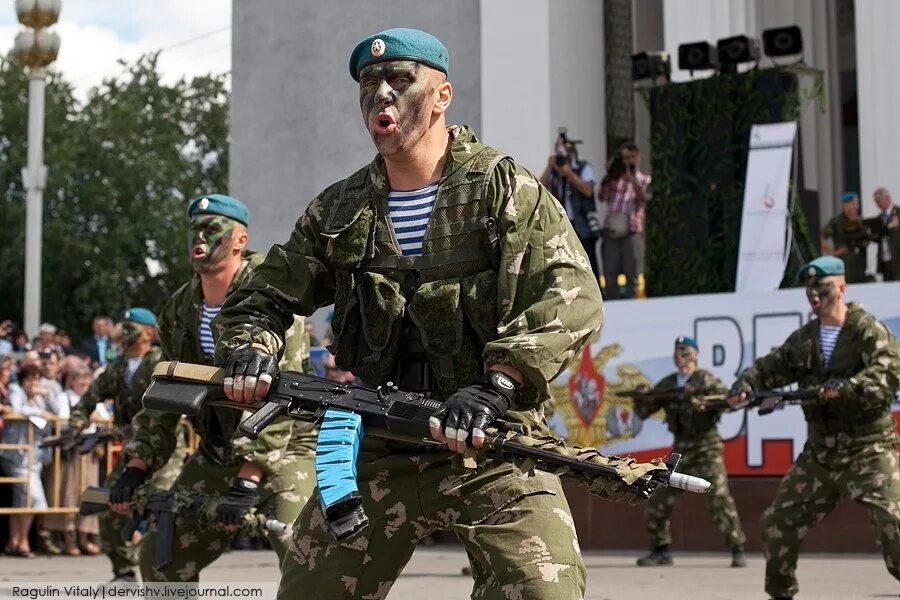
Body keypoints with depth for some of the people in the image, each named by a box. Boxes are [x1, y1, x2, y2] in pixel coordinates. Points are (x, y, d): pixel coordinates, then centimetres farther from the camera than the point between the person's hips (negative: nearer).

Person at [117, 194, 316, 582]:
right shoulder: (179, 310, 6)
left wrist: (249, 478, -30)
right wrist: (137, 467, 2)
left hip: (282, 449, -7)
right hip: (217, 454, 7)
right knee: (160, 557, 8)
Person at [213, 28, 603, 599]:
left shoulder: (507, 192, -1)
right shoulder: (338, 211, 11)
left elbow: (574, 297, -13)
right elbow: (259, 299, 19)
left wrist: (496, 384, -26)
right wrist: (251, 349, -6)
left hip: (491, 445, -4)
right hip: (376, 451, 4)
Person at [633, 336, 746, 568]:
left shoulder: (705, 379, -4)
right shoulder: (667, 385, 11)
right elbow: (644, 412, 12)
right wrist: (641, 397, -10)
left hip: (706, 447, -5)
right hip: (680, 450, 5)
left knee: (719, 498, -16)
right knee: (657, 500, 4)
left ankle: (737, 549, -8)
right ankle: (661, 550, 18)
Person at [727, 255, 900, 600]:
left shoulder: (868, 330, -9)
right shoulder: (802, 340, 10)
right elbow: (770, 367, 10)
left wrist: (848, 386, -39)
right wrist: (744, 386, -11)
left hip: (868, 450, -6)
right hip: (820, 452, 6)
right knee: (778, 521, 9)